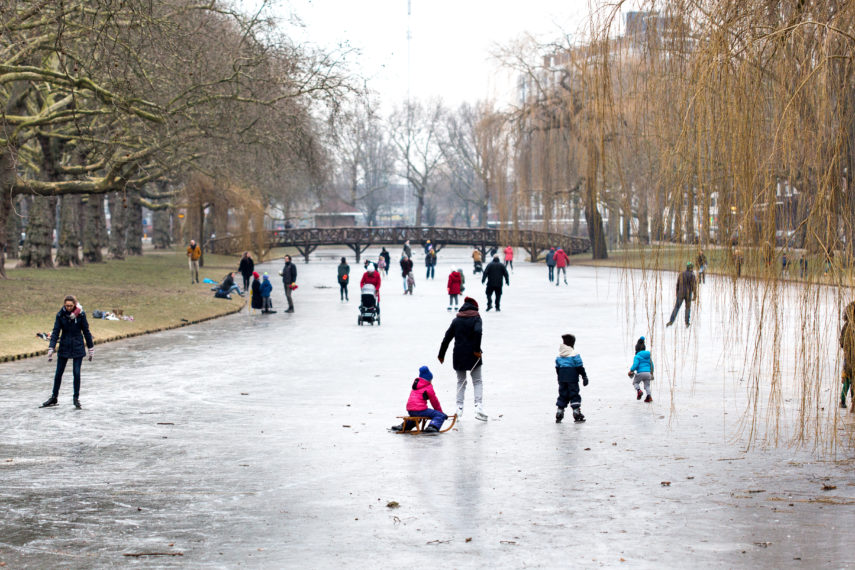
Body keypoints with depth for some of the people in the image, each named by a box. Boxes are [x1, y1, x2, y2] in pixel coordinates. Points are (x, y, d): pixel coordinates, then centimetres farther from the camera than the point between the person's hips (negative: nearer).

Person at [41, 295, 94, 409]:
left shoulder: (81, 314, -8)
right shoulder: (61, 315, -6)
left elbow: (86, 331, 0)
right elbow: (56, 332, -6)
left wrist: (91, 349, 4)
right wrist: (51, 349, -13)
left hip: (77, 348, -2)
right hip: (64, 347, 2)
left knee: (76, 373, -4)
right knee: (58, 373, 8)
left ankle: (76, 398, 9)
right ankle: (54, 397, 21)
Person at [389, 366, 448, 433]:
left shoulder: (415, 385, 22)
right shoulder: (428, 387, 1)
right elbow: (434, 401, 6)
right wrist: (440, 411, 19)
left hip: (410, 411, 8)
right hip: (420, 410, -8)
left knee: (416, 416, 43)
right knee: (440, 415, -9)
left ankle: (403, 426, 35)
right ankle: (432, 427, -33)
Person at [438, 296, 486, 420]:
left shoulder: (457, 320, 7)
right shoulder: (476, 318, -3)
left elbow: (447, 337, 8)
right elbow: (478, 332, -23)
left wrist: (441, 354, 15)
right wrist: (477, 349, -17)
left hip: (458, 356, 3)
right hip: (473, 355, -3)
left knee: (461, 381, 14)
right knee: (477, 381, 7)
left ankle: (459, 408, 5)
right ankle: (478, 405, -11)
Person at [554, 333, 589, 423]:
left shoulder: (559, 356, 7)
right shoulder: (574, 355, -10)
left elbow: (557, 368, 13)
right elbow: (580, 367, -10)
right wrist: (584, 376, -4)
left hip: (561, 379, 5)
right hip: (572, 378, -5)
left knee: (562, 395, 11)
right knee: (574, 395, 0)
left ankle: (559, 415, 7)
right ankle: (576, 413, -5)